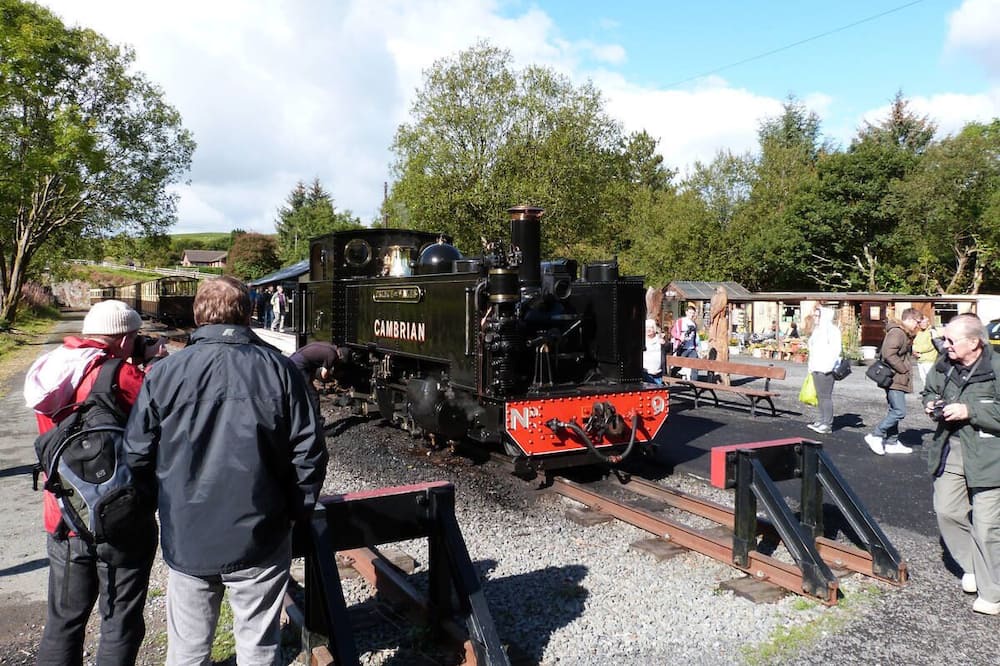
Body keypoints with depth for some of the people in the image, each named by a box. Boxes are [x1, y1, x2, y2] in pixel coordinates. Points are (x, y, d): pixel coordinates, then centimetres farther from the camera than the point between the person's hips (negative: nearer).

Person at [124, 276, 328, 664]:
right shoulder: (279, 370, -8)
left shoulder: (164, 373, -6)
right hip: (260, 540, -1)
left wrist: (161, 506, 14)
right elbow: (309, 452, -8)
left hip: (187, 540, 1)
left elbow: (137, 454, -1)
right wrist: (297, 511, 6)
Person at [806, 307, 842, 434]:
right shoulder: (817, 330, 19)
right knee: (819, 395, 12)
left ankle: (827, 424, -2)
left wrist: (829, 366, -22)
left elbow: (836, 349, -17)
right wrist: (811, 366, 19)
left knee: (825, 396, -6)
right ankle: (822, 421, 18)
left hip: (825, 369, -9)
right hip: (816, 368, 9)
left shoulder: (831, 329, -9)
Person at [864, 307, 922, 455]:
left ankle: (891, 443, 20)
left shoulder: (905, 334, 18)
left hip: (896, 380, 11)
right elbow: (888, 354, -26)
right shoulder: (897, 332, -15)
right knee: (899, 411, -13)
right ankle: (875, 436, -6)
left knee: (894, 411, 14)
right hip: (894, 379, -11)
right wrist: (904, 369, -17)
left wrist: (906, 369, 9)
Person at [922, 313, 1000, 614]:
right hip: (949, 451, 6)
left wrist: (969, 411, -24)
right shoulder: (944, 365, 2)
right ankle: (972, 567, 34)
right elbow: (929, 390, 20)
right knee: (946, 512, 12)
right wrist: (930, 403, 0)